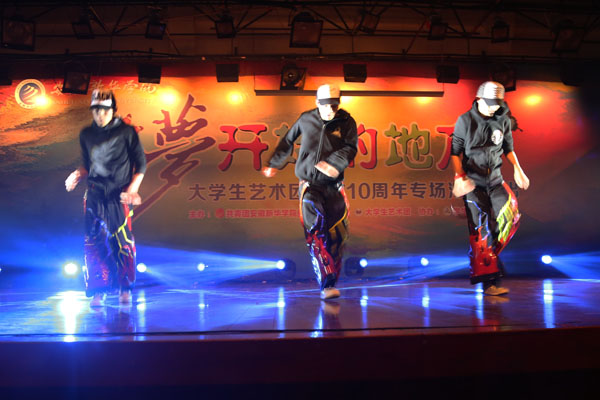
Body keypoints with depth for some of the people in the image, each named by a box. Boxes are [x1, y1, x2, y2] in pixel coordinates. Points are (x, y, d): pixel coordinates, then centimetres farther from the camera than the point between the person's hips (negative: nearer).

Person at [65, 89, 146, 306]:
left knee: (123, 243, -4)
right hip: (94, 195, 3)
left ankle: (125, 288, 12)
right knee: (94, 242, -3)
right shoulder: (86, 134, 11)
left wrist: (132, 189, -9)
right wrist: (78, 174, -2)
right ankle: (97, 291, 6)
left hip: (119, 196, -3)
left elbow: (141, 164, 2)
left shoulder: (126, 132, -1)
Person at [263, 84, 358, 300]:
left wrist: (334, 163, -30)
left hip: (333, 187, 1)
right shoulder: (306, 119, 4)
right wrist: (274, 164, 24)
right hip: (310, 185, -1)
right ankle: (326, 285, -22)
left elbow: (350, 148, -11)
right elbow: (288, 141, 18)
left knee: (337, 237, 3)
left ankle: (330, 284, 18)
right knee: (315, 232, -18)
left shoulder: (346, 122, 1)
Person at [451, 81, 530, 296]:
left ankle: (490, 252, 10)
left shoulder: (503, 120, 6)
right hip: (473, 182, -4)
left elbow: (508, 148, 18)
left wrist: (517, 169, 3)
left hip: (495, 179, 4)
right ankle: (489, 280, -3)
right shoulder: (465, 121, -5)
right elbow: (455, 152, -3)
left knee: (511, 214, -14)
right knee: (480, 228, -6)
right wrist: (459, 177, -16)